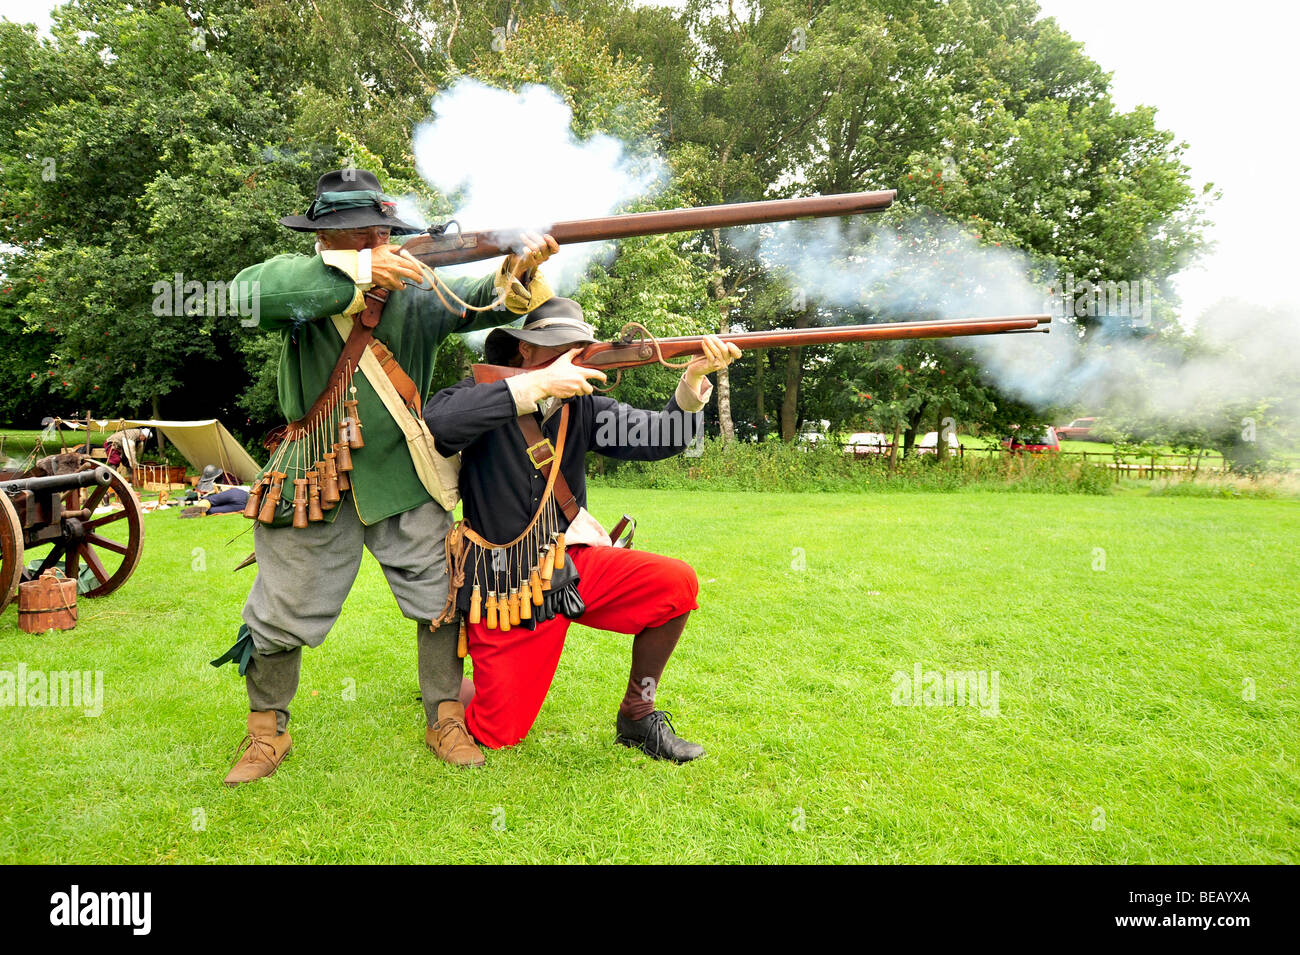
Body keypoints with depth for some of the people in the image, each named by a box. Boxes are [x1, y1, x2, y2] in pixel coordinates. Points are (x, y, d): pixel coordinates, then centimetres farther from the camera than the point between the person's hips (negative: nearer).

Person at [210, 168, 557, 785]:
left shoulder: (415, 292, -6)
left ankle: (445, 719, 25)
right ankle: (266, 734, 32)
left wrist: (520, 271, -40)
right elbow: (247, 292, -32)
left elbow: (485, 301, -17)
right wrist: (358, 274, -36)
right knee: (280, 614, 10)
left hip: (401, 477, 2)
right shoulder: (303, 283, -11)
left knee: (442, 596, 5)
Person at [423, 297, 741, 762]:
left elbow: (657, 437, -8)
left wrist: (693, 380, -27)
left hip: (574, 565, 4)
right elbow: (438, 422, -32)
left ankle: (636, 716, 3)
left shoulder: (581, 406, 3)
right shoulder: (483, 394, -9)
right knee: (498, 734, -1)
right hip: (506, 590, -4)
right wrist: (539, 384, -32)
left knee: (676, 583, -16)